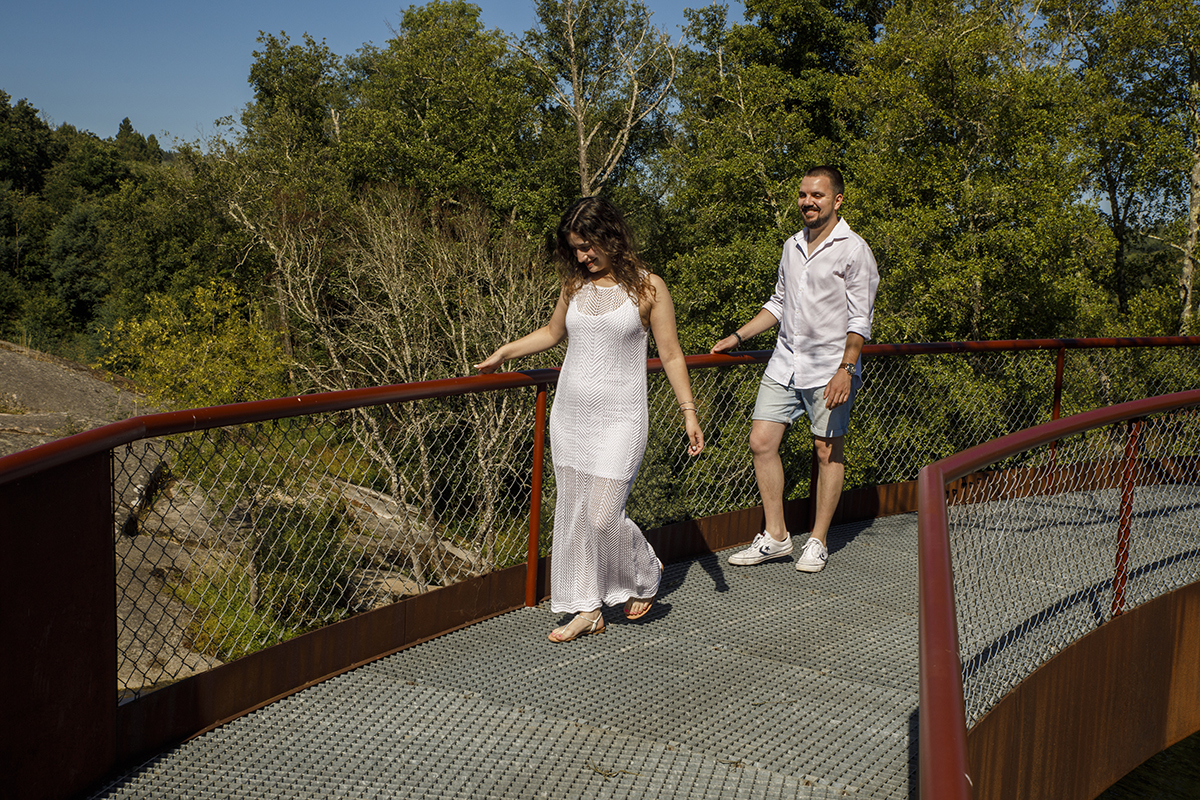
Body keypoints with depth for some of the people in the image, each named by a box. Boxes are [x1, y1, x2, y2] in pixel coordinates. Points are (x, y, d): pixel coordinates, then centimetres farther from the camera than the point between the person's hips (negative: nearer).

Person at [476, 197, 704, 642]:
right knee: (573, 513, 6)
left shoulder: (647, 287, -4)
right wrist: (504, 352, 20)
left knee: (603, 515, -9)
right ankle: (587, 609, 17)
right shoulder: (576, 284, 8)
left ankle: (645, 575, 21)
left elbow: (671, 355, -1)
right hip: (569, 411, 5)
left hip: (619, 416, -5)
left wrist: (689, 413, -4)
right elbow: (553, 333, 26)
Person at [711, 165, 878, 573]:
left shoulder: (853, 250, -7)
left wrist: (845, 369, -20)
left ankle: (818, 541, 14)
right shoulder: (792, 246, 13)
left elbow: (859, 319, -10)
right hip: (784, 363, 6)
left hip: (829, 369, -6)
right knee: (761, 442, 0)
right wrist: (738, 336, 16)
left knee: (828, 452, 2)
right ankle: (774, 536, 11)